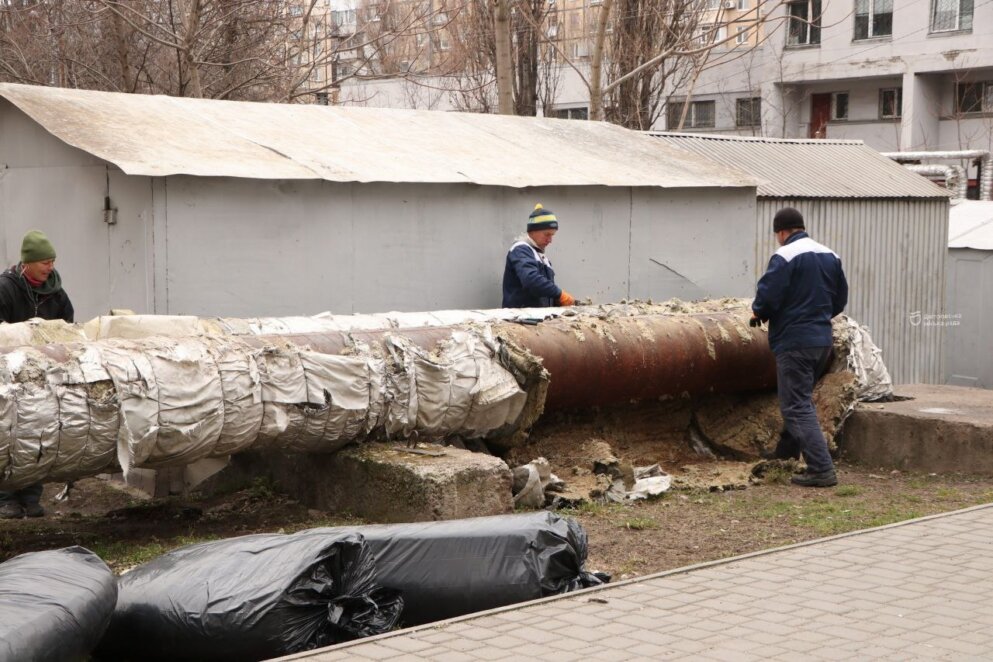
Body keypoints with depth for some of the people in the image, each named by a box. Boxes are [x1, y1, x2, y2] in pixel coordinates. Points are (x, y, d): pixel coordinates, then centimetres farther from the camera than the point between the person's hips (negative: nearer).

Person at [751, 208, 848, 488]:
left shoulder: (785, 257, -14)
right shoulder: (830, 256, 10)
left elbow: (766, 297, -19)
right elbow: (840, 299, 15)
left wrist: (758, 312, 2)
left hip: (794, 341, -8)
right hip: (823, 339, 8)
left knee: (797, 406, -4)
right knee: (800, 398, 22)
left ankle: (821, 469, -10)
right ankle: (785, 453, 35)